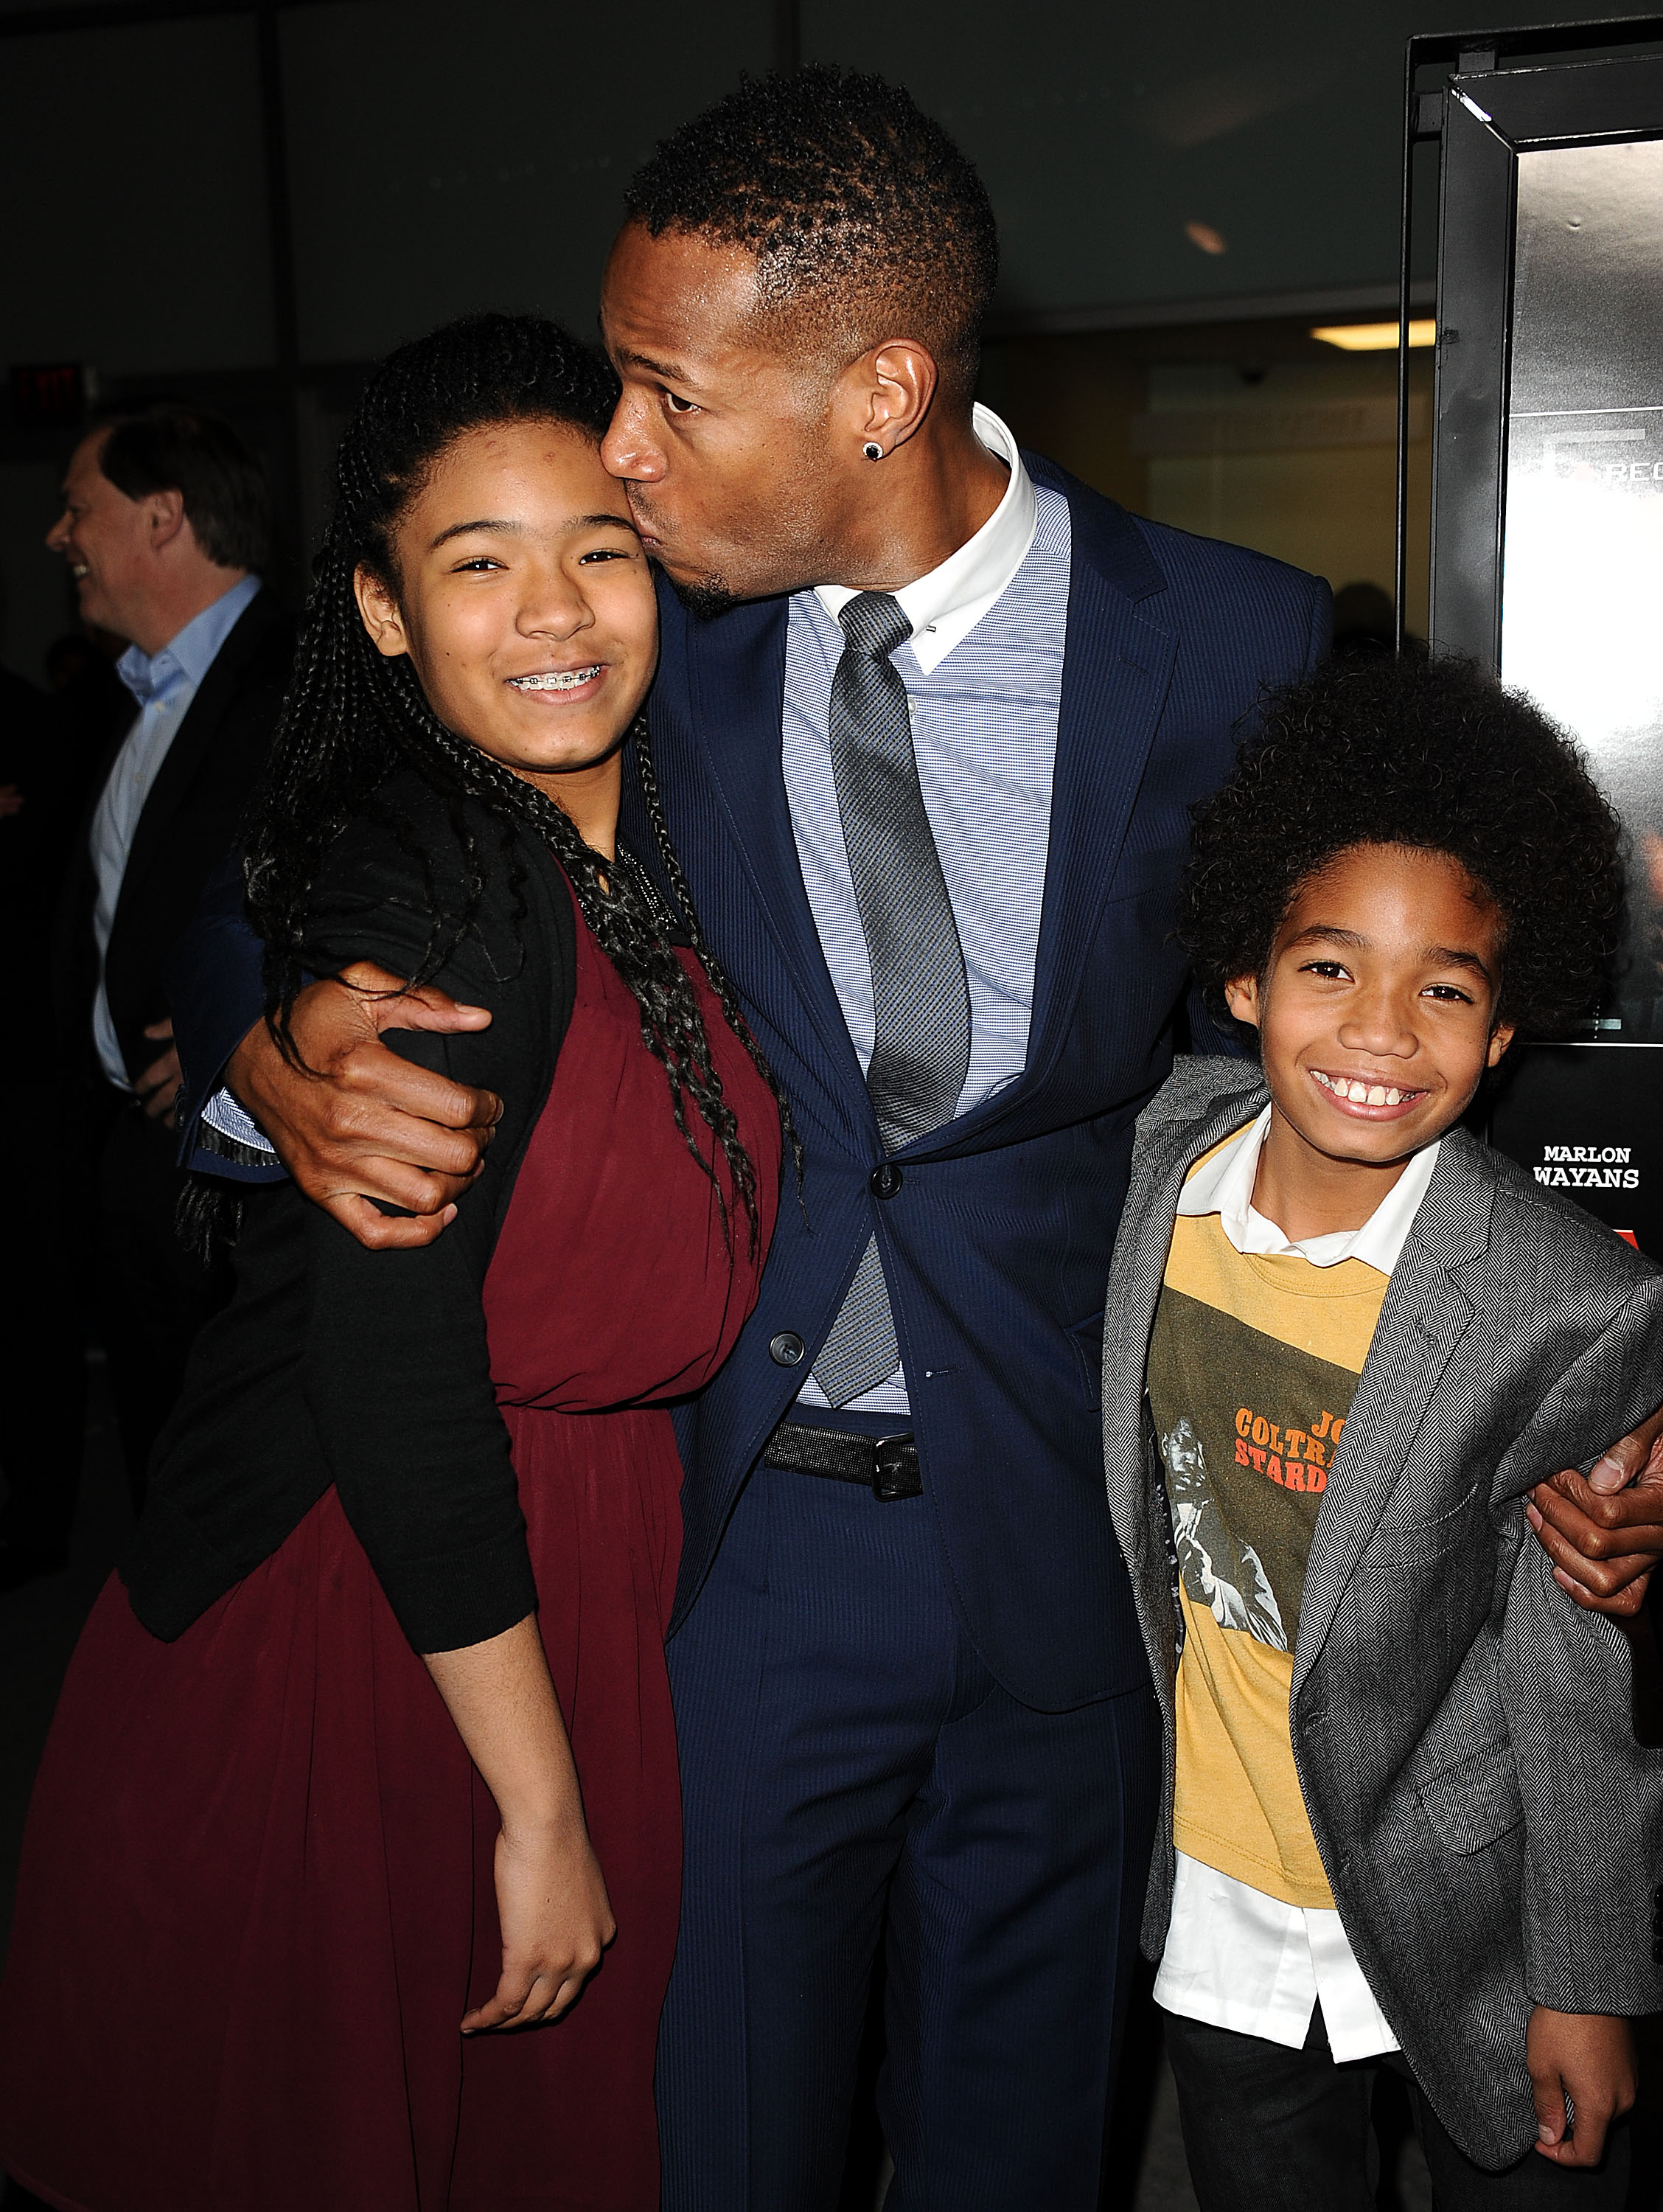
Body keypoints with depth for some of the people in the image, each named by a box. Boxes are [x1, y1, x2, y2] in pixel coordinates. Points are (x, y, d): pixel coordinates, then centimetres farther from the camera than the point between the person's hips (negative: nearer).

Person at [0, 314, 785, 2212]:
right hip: (358, 1636, -7)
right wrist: (542, 1805, -20)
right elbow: (393, 1378, -26)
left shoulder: (647, 859, 3)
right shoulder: (412, 886, -23)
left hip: (577, 1581, 8)